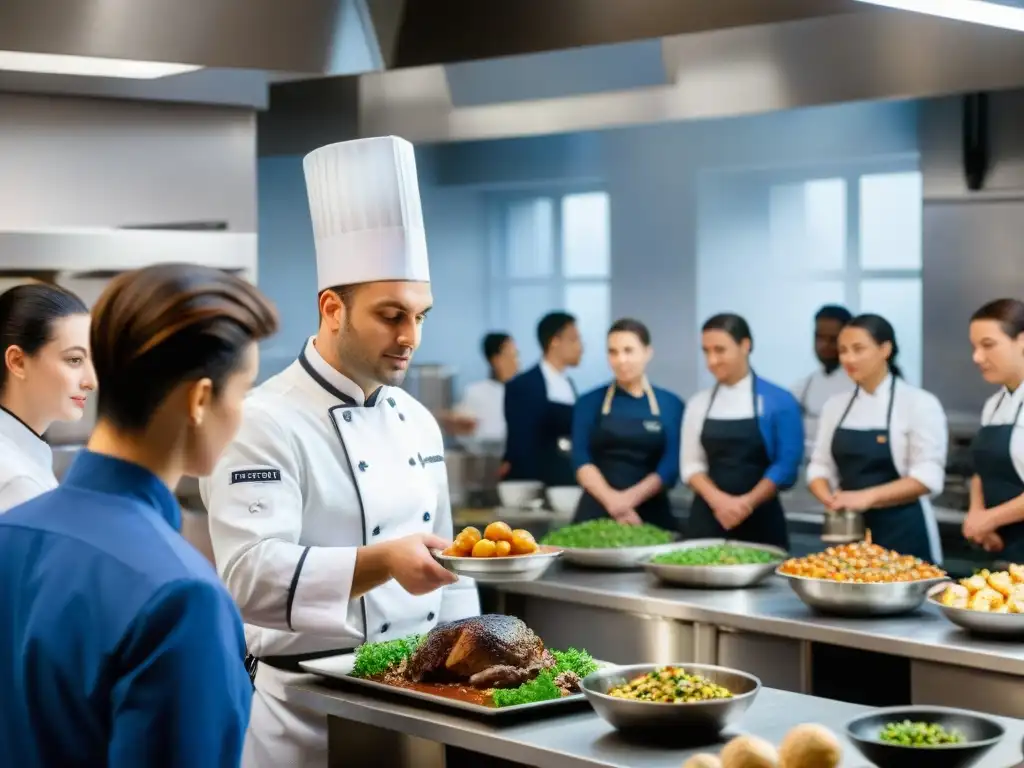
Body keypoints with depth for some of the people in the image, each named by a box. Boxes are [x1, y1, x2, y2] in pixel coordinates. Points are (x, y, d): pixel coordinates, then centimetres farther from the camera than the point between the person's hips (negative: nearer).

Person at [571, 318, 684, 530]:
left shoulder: (671, 405, 6)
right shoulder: (590, 402, 7)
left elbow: (672, 464, -2)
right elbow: (581, 460, -3)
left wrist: (632, 497, -18)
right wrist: (611, 499, -20)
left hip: (652, 513, 0)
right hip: (597, 512, 0)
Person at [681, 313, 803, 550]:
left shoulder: (778, 402, -3)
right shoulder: (699, 404, 6)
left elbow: (786, 465, -6)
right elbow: (692, 464, 5)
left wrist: (747, 502, -17)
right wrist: (719, 499, -12)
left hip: (759, 521, -2)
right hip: (708, 519, 3)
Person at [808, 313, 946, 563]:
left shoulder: (919, 403, -7)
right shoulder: (835, 405, 9)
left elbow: (928, 477, -13)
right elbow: (820, 466, 10)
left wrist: (867, 497, -23)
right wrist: (830, 498, -11)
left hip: (902, 534, -4)